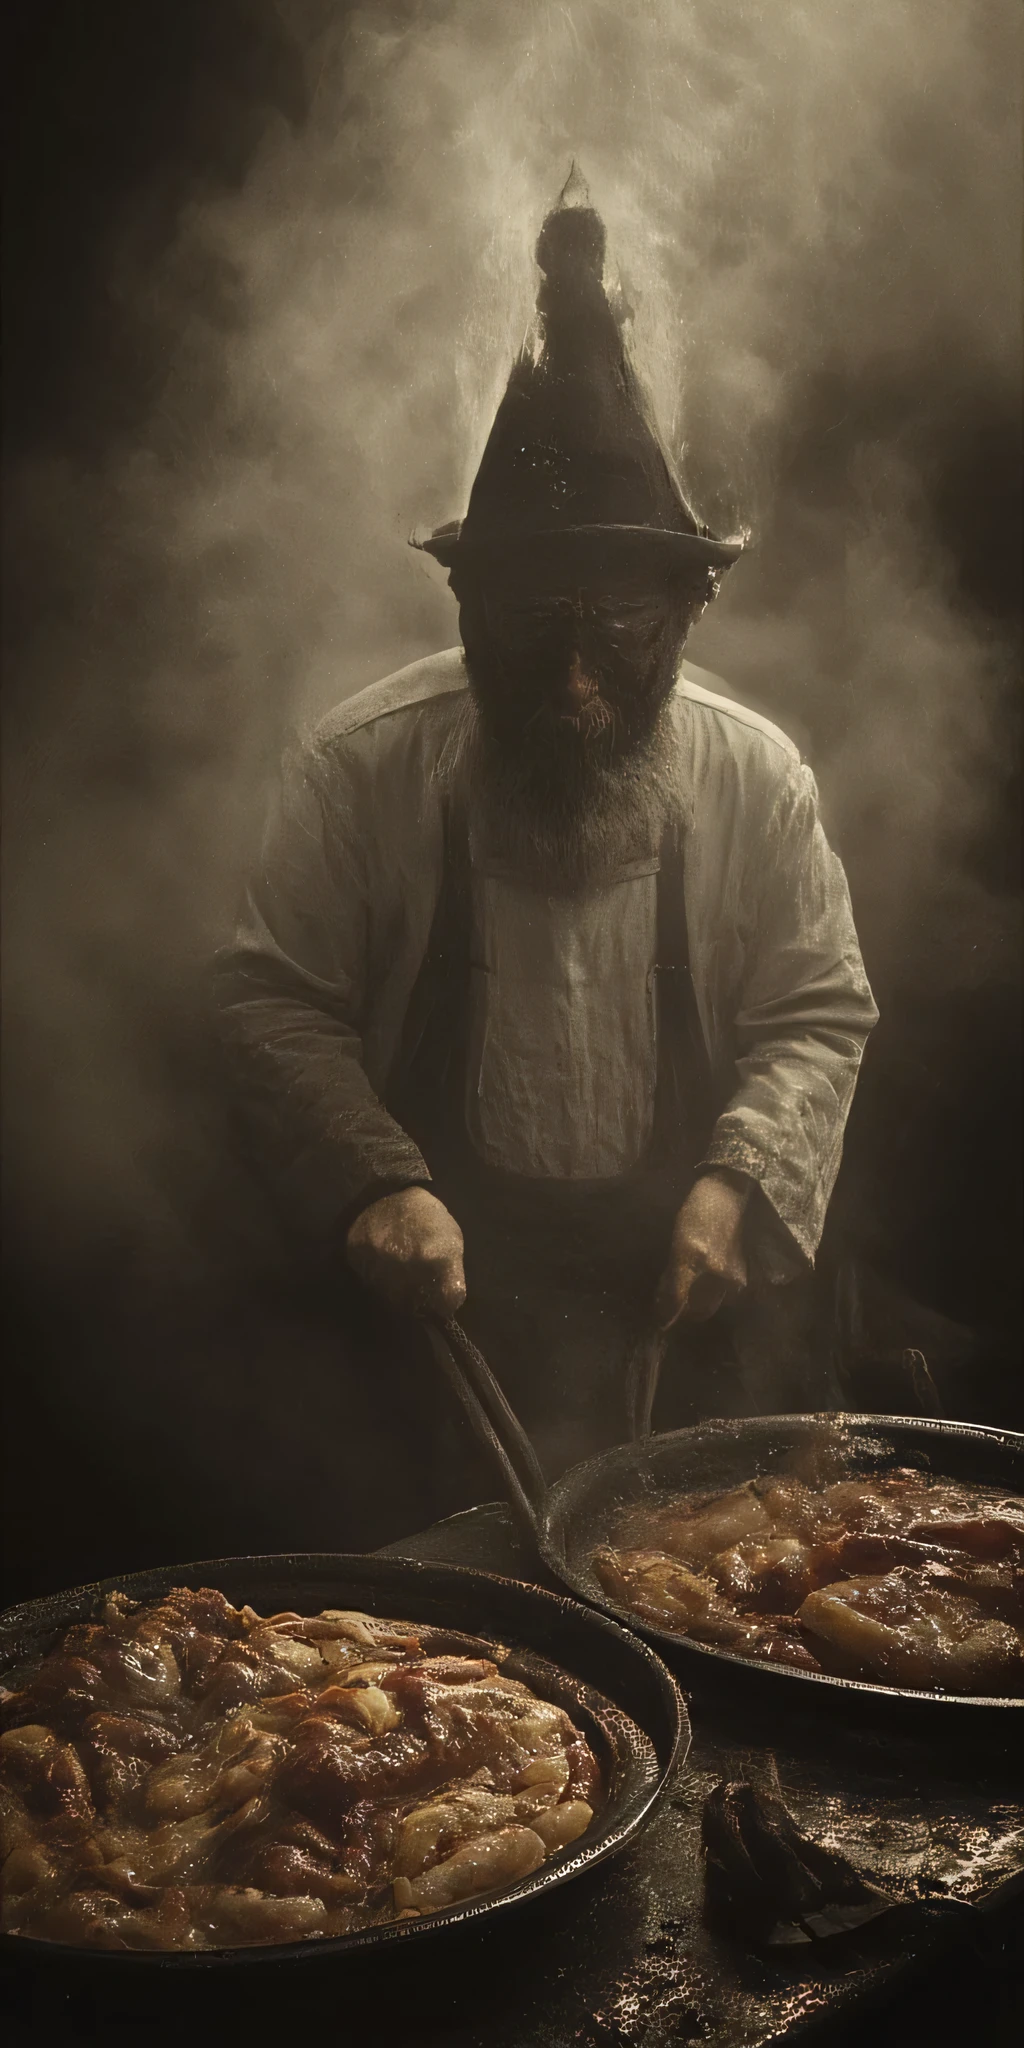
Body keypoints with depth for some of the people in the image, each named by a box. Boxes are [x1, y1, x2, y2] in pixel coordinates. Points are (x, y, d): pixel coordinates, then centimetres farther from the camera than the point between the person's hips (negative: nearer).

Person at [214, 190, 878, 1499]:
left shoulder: (759, 776, -3)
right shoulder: (360, 766, -8)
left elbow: (819, 1020, 3)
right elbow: (274, 1001, -4)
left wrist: (738, 1182, -13)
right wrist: (373, 1182, -18)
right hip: (436, 1298, -1)